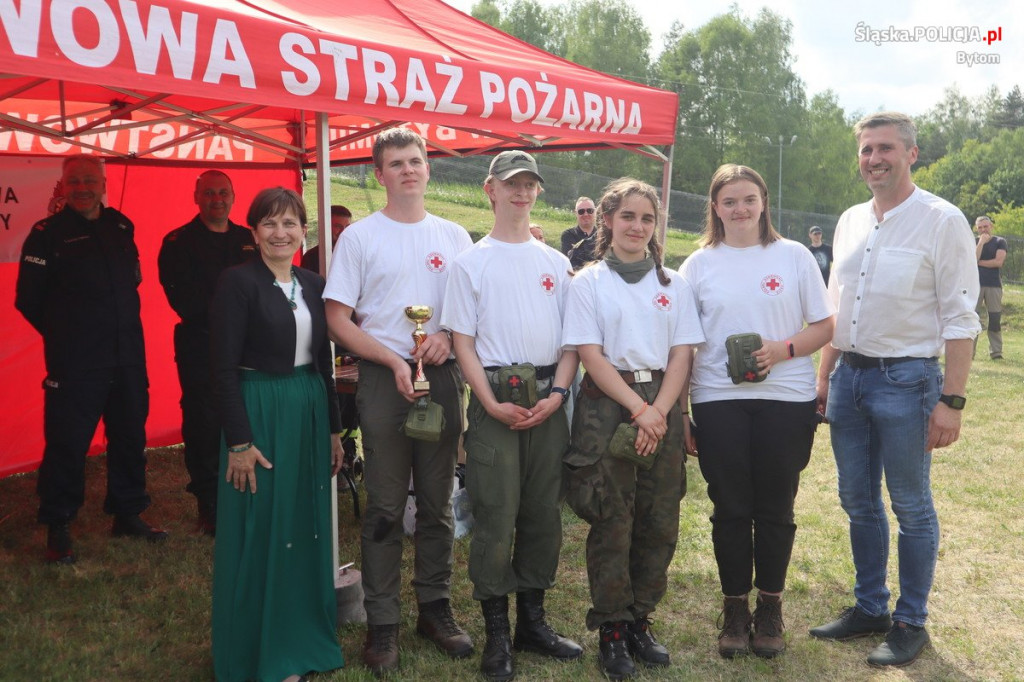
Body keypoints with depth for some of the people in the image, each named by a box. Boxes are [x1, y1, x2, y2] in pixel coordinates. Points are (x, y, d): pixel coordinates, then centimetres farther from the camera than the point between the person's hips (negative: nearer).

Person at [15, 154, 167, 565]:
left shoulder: (121, 227, 10)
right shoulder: (47, 234, -5)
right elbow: (27, 299, -1)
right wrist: (63, 335, 5)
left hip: (128, 357, 5)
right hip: (74, 363, -5)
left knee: (130, 437, 12)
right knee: (67, 445, -1)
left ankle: (127, 514, 27)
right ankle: (57, 530, 13)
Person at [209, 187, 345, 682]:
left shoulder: (314, 285, 9)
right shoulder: (238, 282, -10)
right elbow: (224, 370, -13)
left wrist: (333, 430, 13)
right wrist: (239, 442, -17)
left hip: (310, 413, 6)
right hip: (259, 413, -6)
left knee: (307, 527, 13)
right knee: (260, 533, 3)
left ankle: (303, 638, 30)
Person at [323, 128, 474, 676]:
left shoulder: (454, 236, 9)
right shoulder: (359, 236, 1)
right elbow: (338, 320, -3)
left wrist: (448, 336, -9)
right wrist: (394, 360, -14)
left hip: (442, 377, 3)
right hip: (383, 378, -3)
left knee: (437, 503, 10)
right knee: (385, 506, 2)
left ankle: (435, 608, 24)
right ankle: (382, 623, 13)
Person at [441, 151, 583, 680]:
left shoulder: (556, 263, 13)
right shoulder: (471, 262, 2)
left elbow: (571, 337, 11)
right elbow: (463, 342, -2)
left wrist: (558, 392, -4)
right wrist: (492, 403, -12)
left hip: (549, 399, 4)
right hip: (496, 398, -4)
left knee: (544, 512, 9)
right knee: (495, 515, -3)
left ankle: (532, 620, 24)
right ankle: (497, 632, 9)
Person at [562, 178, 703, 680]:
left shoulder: (673, 283, 12)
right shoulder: (588, 282, 3)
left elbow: (681, 355, 5)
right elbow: (591, 356, -5)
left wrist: (659, 412, -9)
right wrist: (638, 409, -13)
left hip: (662, 405, 3)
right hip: (607, 405, -3)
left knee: (660, 521, 5)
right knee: (612, 522, -1)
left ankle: (639, 621, 20)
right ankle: (611, 630, 11)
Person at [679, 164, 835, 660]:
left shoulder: (794, 256, 4)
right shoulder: (699, 264, 6)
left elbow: (824, 326, 4)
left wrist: (782, 350, -14)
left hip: (786, 399, 0)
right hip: (718, 401, 0)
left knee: (775, 509, 7)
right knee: (730, 509, 6)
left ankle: (770, 606, 24)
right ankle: (735, 608, 21)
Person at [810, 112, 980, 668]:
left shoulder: (942, 221, -9)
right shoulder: (850, 221, 10)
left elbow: (960, 319, -11)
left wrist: (951, 401, -15)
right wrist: (824, 377, 12)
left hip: (905, 378, -6)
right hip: (849, 376, 6)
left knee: (911, 507, 5)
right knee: (857, 501, 14)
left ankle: (911, 622, 21)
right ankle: (869, 607, 30)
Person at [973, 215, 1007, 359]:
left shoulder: (1000, 242, 8)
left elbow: (999, 262, -6)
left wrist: (979, 262, -3)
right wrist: (981, 242, -8)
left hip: (994, 285, 0)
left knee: (995, 319, -1)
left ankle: (996, 352, 3)